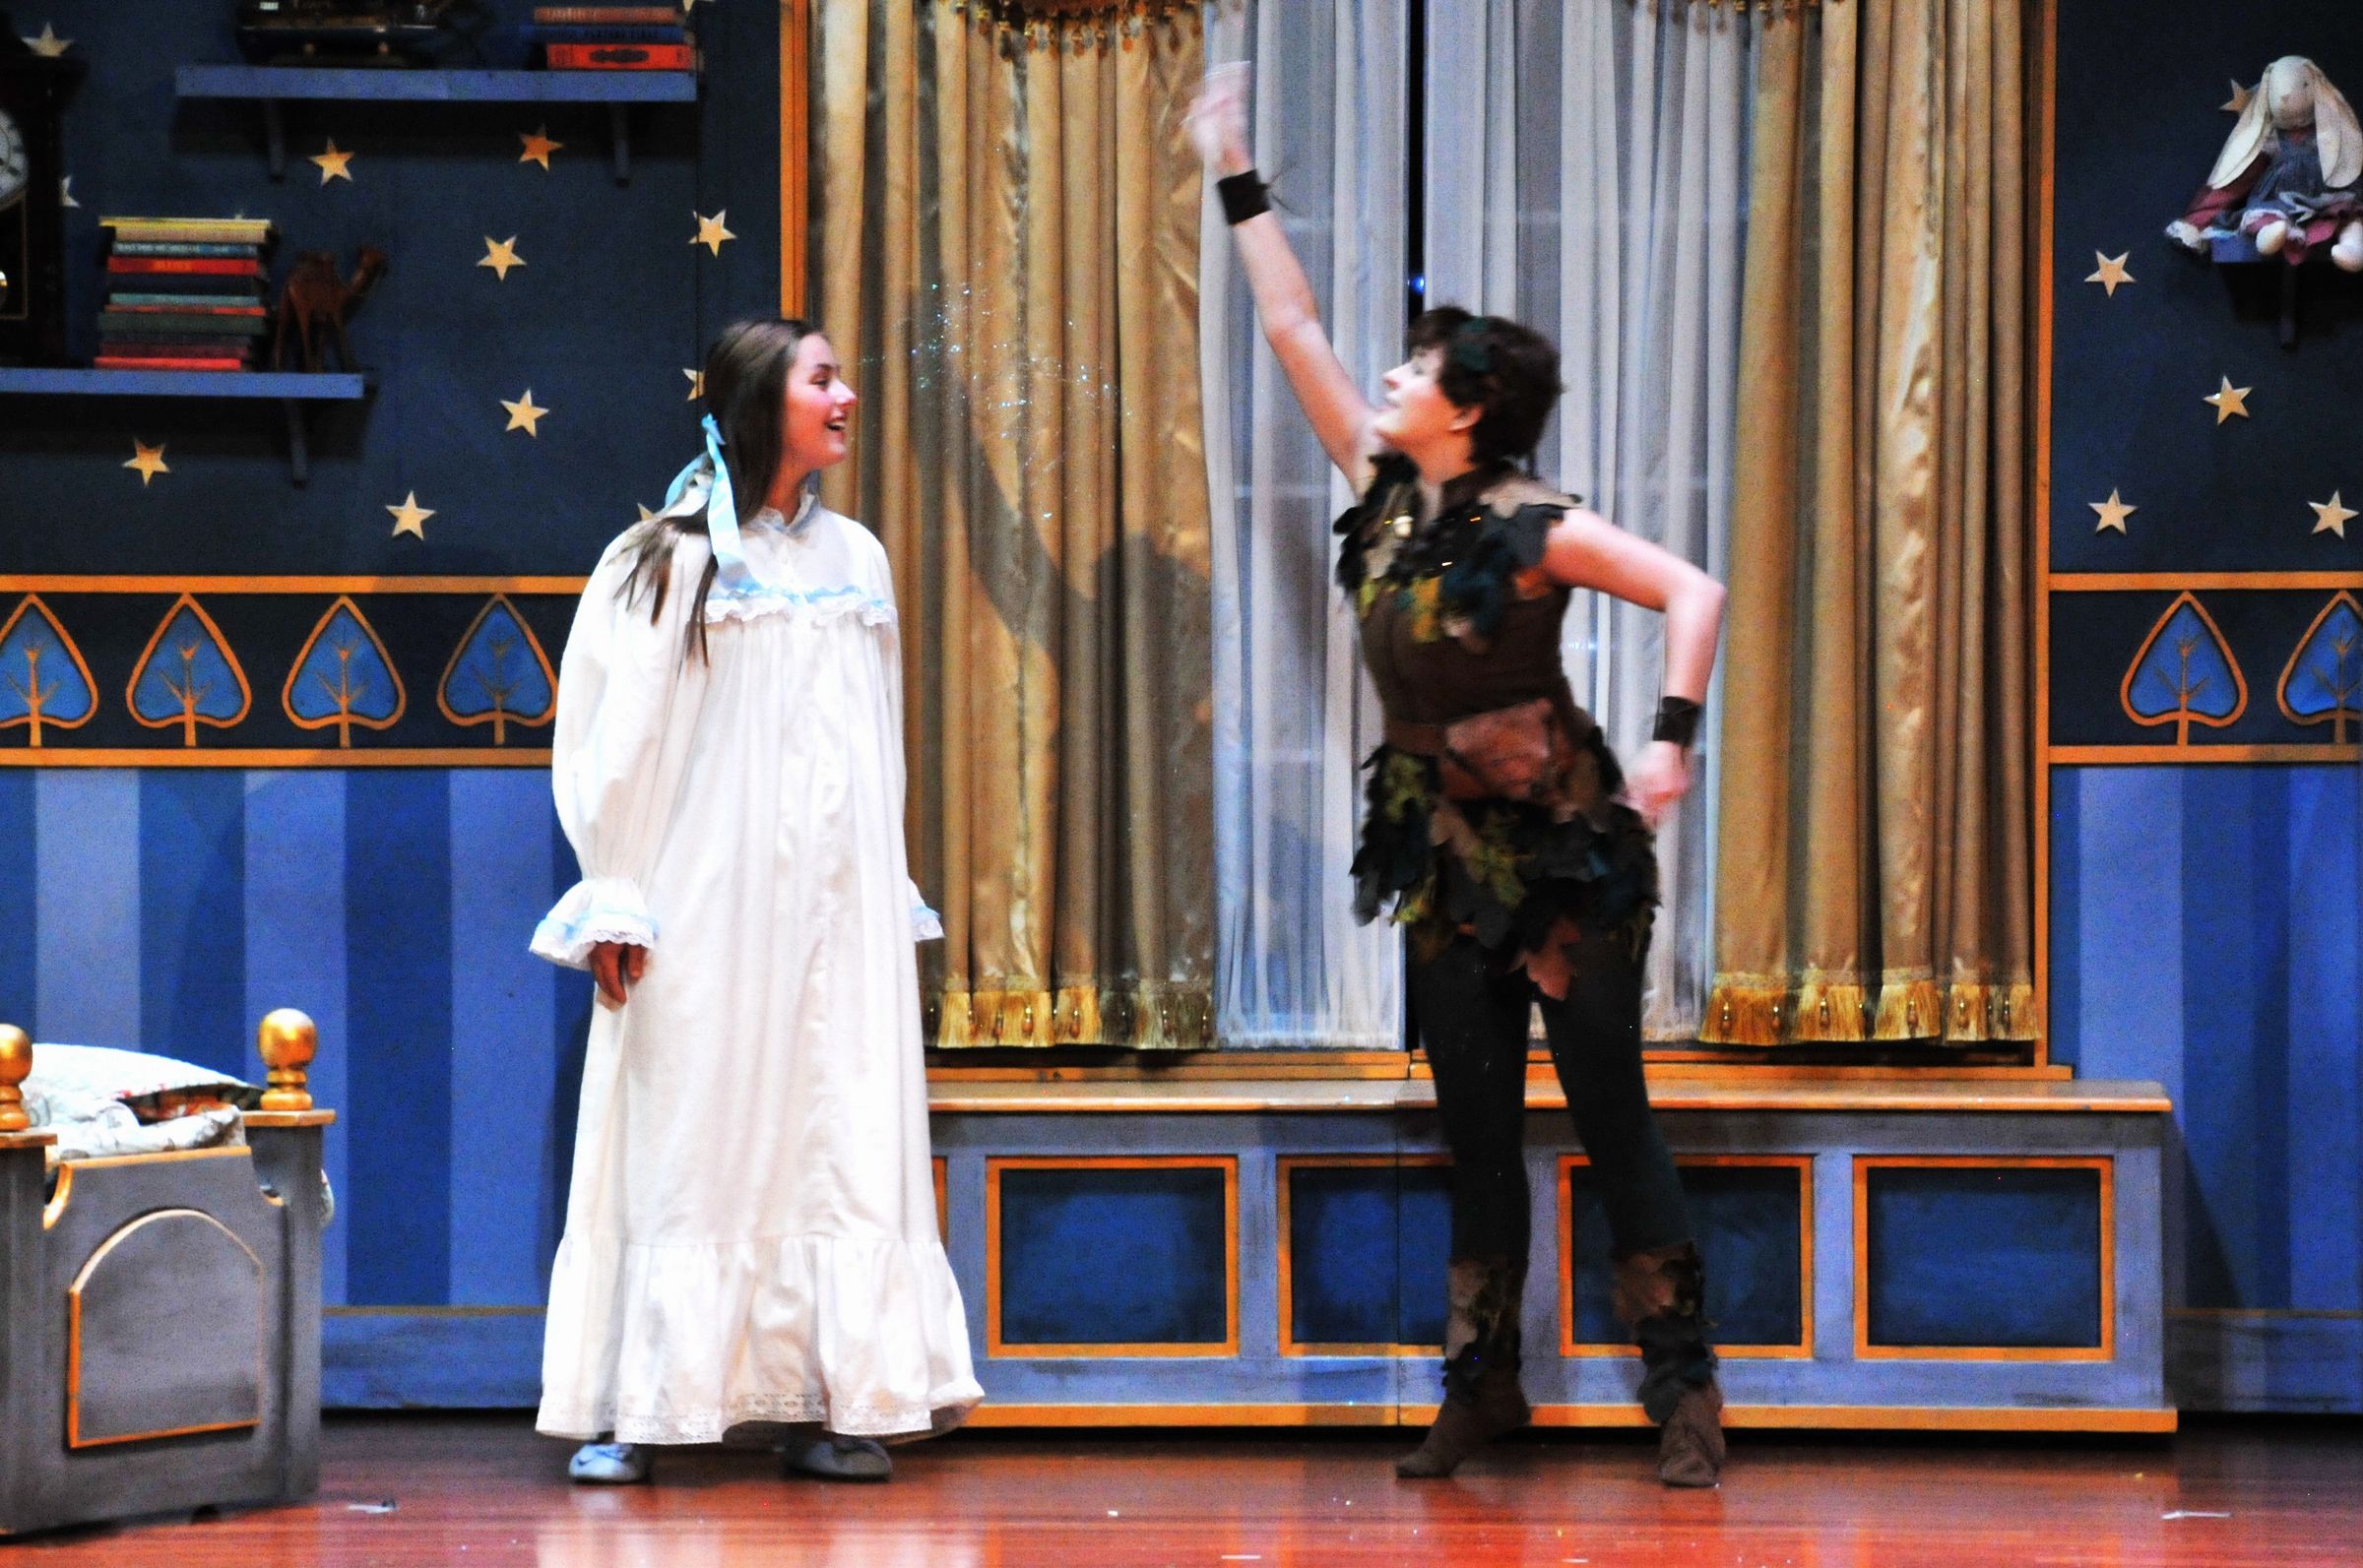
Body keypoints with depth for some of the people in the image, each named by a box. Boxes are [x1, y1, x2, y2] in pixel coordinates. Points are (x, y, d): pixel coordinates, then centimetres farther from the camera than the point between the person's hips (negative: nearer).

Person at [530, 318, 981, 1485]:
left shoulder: (855, 558, 13)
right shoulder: (668, 563, -2)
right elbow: (618, 738, -4)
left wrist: (888, 897, 13)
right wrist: (617, 901, -9)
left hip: (839, 906, 5)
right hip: (709, 902, -5)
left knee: (844, 1140, 0)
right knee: (689, 1141, -5)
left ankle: (830, 1402, 4)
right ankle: (638, 1410, 0)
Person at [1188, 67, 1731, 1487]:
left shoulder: (1531, 530, -14)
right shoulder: (1385, 491, 3)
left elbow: (1692, 590, -18)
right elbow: (1295, 331, 6)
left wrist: (1673, 741, -28)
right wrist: (1238, 179, 8)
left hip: (1561, 843, -6)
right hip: (1447, 847, 6)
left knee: (1612, 1115, -4)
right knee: (1479, 1128, 9)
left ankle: (1683, 1385, 1)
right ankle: (1485, 1382, 15)